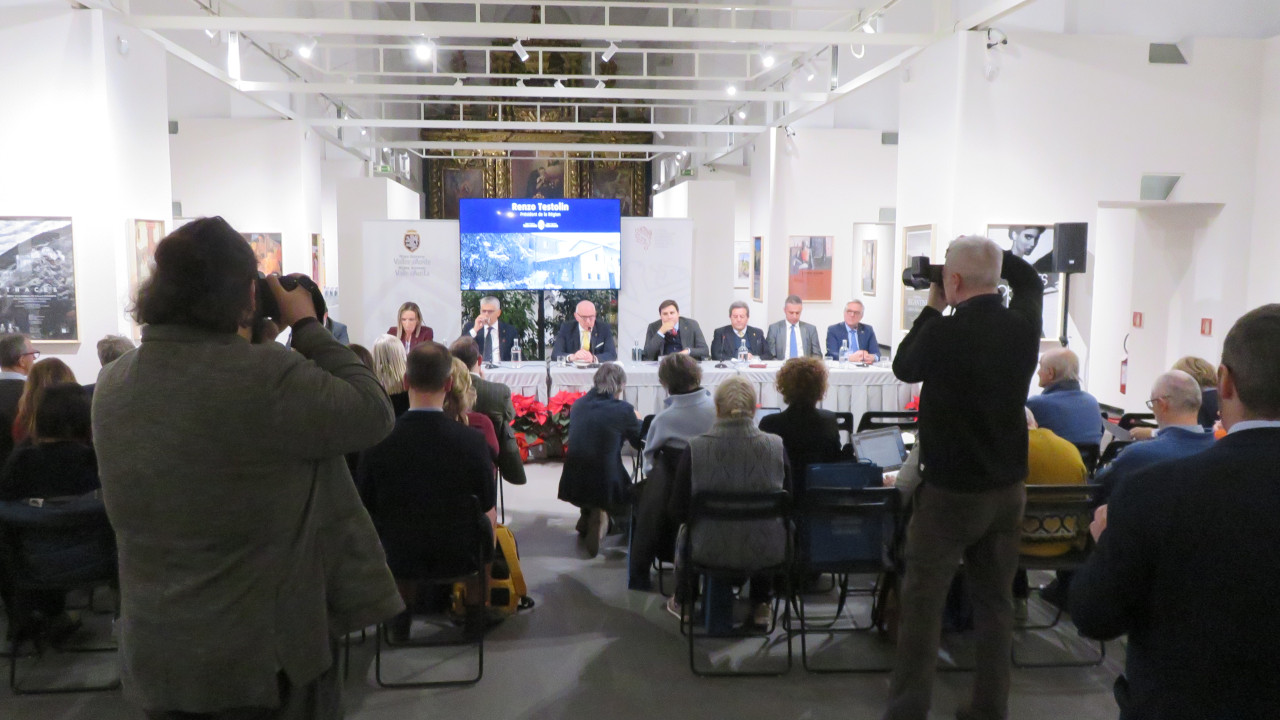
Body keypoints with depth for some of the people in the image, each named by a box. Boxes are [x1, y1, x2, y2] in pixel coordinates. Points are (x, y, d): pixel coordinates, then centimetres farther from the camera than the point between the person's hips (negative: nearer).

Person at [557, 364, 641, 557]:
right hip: (605, 488, -5)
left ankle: (587, 516, 26)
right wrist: (637, 420, 23)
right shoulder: (623, 409, -12)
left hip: (573, 486, 6)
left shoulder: (578, 404, 4)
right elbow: (641, 441, 2)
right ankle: (599, 518, 6)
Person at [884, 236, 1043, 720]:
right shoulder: (1023, 325, -4)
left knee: (922, 600, 6)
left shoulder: (943, 333, -21)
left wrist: (932, 309, 6)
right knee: (995, 600, 14)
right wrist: (988, 252, 15)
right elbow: (1030, 280, 19)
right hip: (1008, 488, 5)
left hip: (951, 490, -5)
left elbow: (903, 368, 0)